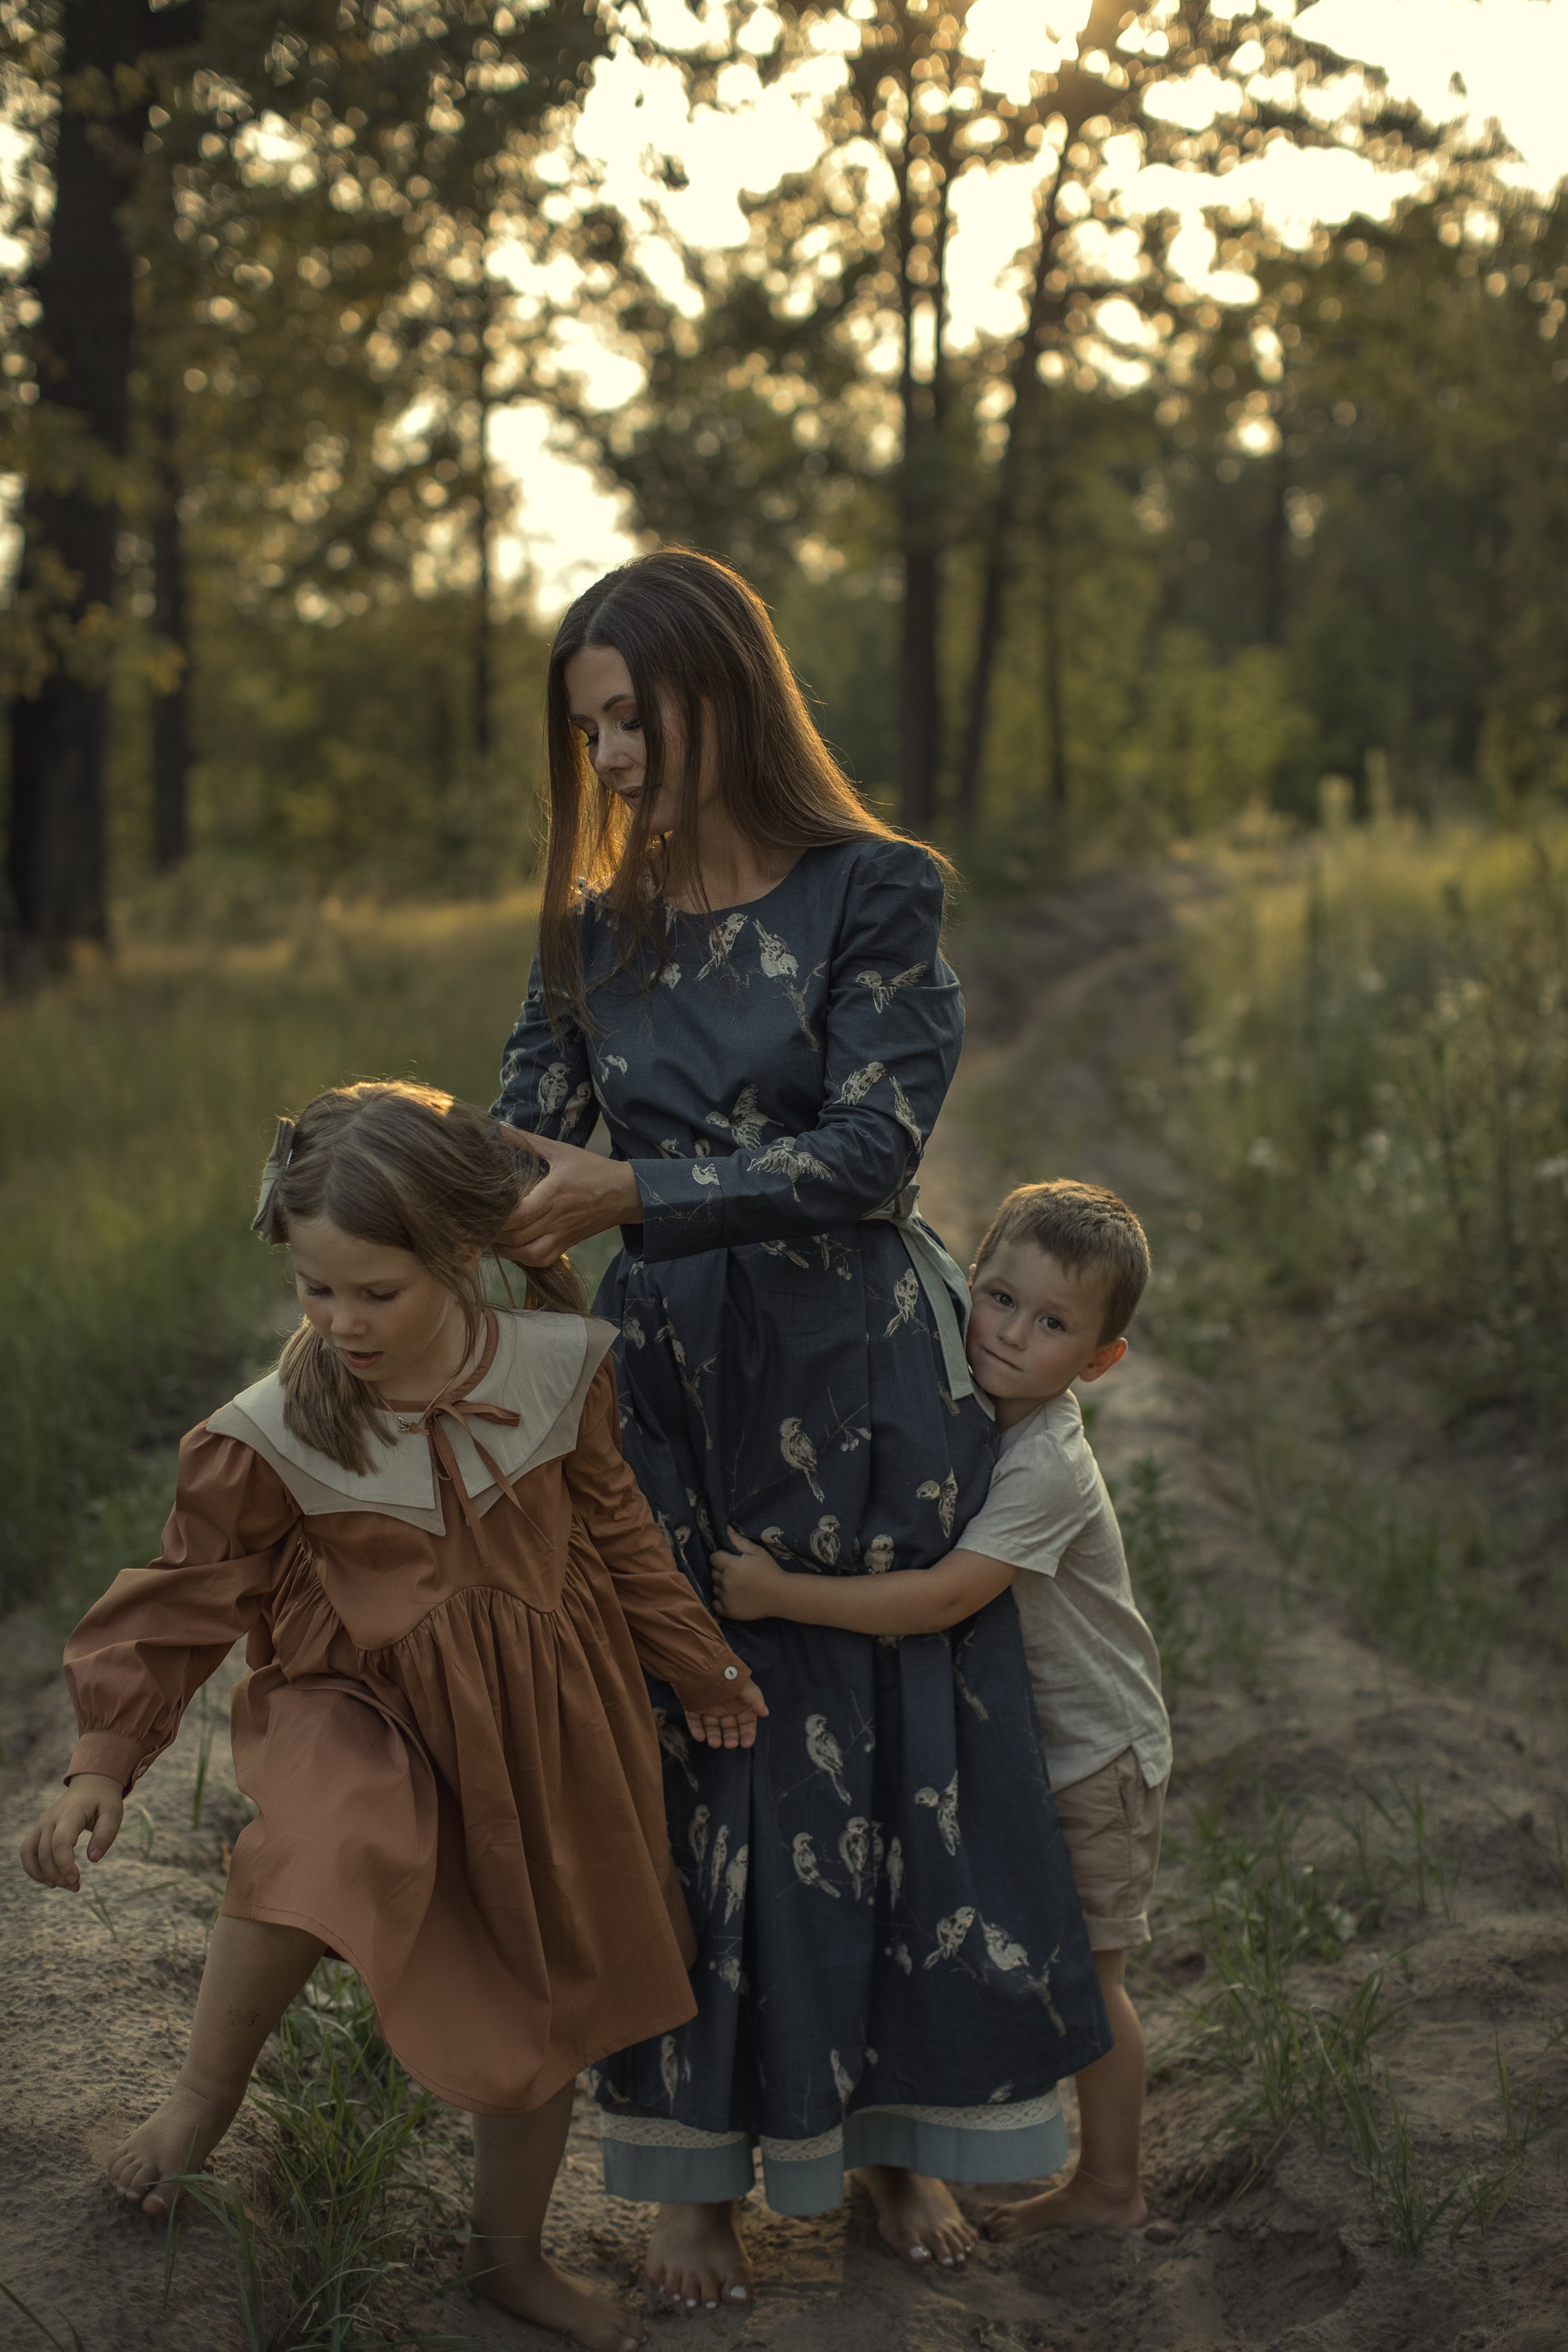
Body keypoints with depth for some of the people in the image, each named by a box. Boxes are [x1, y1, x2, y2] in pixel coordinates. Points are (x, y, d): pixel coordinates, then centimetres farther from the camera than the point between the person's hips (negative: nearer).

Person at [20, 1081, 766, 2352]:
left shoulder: (560, 1366, -11)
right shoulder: (276, 1432, -17)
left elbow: (613, 1525, 6)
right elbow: (190, 1598, -6)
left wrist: (698, 1662, 17)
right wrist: (106, 1758, -15)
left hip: (543, 1717, 3)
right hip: (361, 1703, -3)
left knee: (548, 2000, 13)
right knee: (326, 1847, -36)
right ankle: (204, 2097, -6)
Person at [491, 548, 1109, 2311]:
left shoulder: (872, 893, -7)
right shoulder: (596, 925, 7)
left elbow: (870, 1149, -16)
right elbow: (518, 1140, 4)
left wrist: (630, 1195, -23)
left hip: (858, 1388, -3)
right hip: (672, 1391, 3)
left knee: (891, 1752, 7)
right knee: (690, 1763, 6)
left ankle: (897, 2133, 25)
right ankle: (698, 2168, 19)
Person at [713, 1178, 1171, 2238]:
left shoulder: (1048, 1466, -28)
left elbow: (945, 1597, -36)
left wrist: (783, 1594, -37)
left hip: (1096, 1750, -7)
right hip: (1009, 1739, 7)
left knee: (1084, 1971, 4)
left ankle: (1110, 2185, 20)